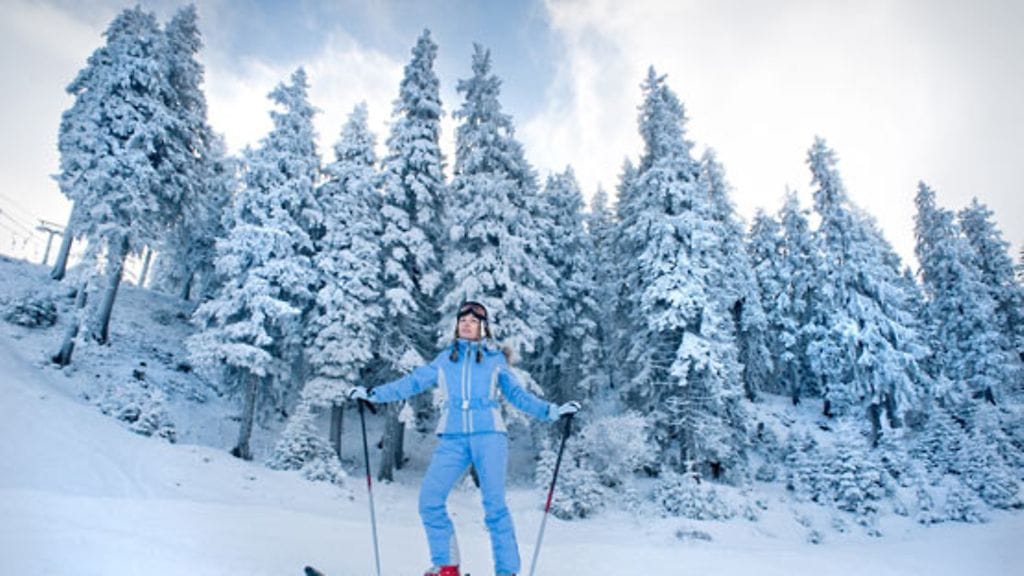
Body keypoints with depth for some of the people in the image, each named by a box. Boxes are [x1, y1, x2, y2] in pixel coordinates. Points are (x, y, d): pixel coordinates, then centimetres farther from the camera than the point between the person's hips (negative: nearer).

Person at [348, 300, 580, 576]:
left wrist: (552, 411, 3)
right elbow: (413, 382, 16)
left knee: (495, 504, -8)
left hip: (489, 435, -2)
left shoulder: (495, 358, 14)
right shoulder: (445, 358, 17)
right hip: (452, 439, 2)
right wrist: (373, 394, 10)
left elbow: (517, 394, 13)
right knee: (430, 498, -9)